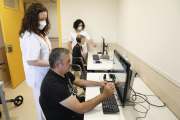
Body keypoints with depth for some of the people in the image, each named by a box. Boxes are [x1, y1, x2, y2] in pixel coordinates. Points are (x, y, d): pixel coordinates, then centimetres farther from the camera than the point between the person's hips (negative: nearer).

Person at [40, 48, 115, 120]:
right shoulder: (53, 85, -33)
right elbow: (80, 109, -32)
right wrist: (104, 95, -26)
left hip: (73, 109, 7)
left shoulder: (64, 72, -5)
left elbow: (79, 82, 11)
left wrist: (99, 83, 4)